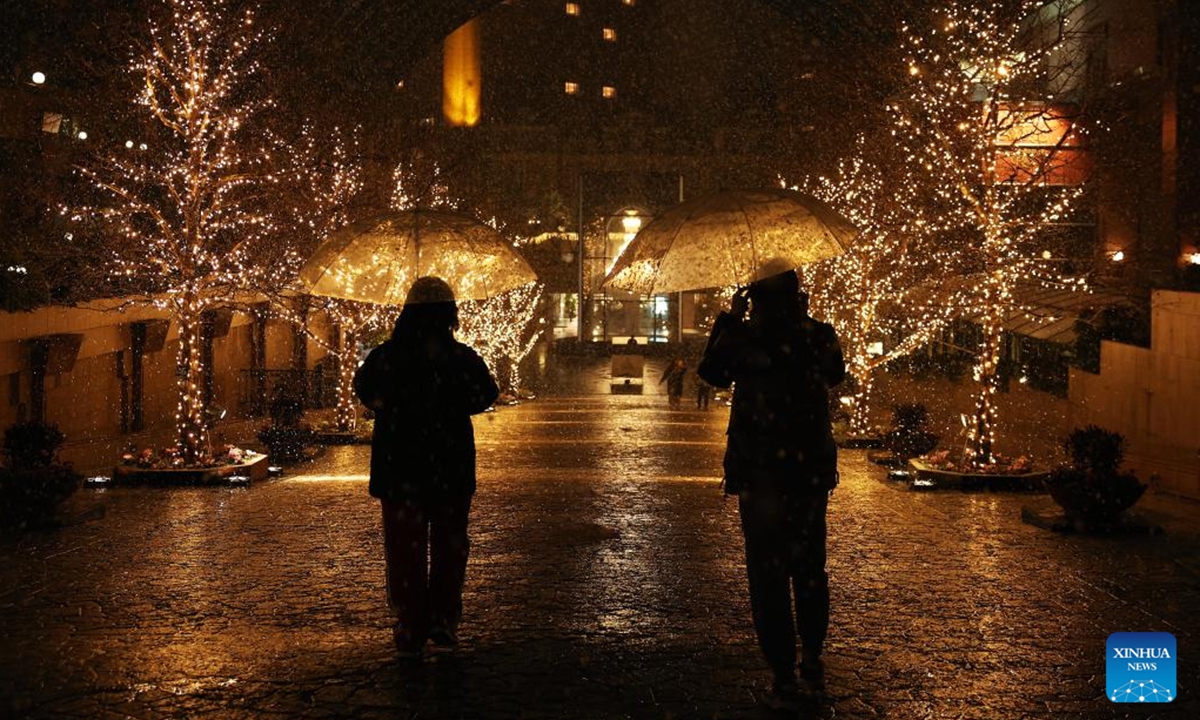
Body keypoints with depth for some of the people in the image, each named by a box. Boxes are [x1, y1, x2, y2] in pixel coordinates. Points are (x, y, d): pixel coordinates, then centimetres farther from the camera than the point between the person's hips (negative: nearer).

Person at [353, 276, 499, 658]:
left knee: (405, 548, 10)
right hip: (452, 469, 0)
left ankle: (411, 629, 11)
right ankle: (443, 619, 15)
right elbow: (486, 396, 7)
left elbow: (364, 390, 9)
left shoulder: (386, 357, -9)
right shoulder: (464, 359, -10)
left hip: (399, 469, 0)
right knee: (449, 545, 16)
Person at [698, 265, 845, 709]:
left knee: (768, 574, 6)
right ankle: (812, 663, 21)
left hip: (760, 473, -2)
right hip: (812, 472, 2)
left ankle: (784, 677, 13)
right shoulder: (821, 336, -5)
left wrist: (730, 318, 3)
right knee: (810, 567, 13)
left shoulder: (747, 337, -11)